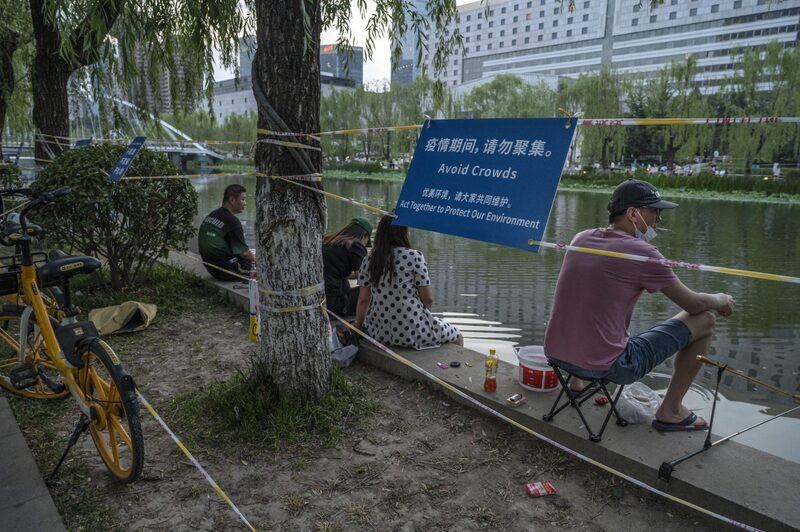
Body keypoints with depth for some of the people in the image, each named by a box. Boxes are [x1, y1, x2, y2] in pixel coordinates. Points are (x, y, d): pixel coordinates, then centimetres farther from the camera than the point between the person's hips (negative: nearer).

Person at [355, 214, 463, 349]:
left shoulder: (368, 261, 0)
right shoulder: (414, 256, -12)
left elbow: (363, 300, 3)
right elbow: (428, 299, -9)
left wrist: (358, 326, 18)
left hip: (379, 333, 6)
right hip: (412, 332, -5)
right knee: (458, 337, 23)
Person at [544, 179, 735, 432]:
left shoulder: (581, 238, 5)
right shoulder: (642, 252, -12)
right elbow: (694, 304, -1)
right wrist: (721, 300, 22)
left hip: (555, 354, 7)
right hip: (606, 367, -7)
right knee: (705, 319, 8)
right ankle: (670, 411, 20)